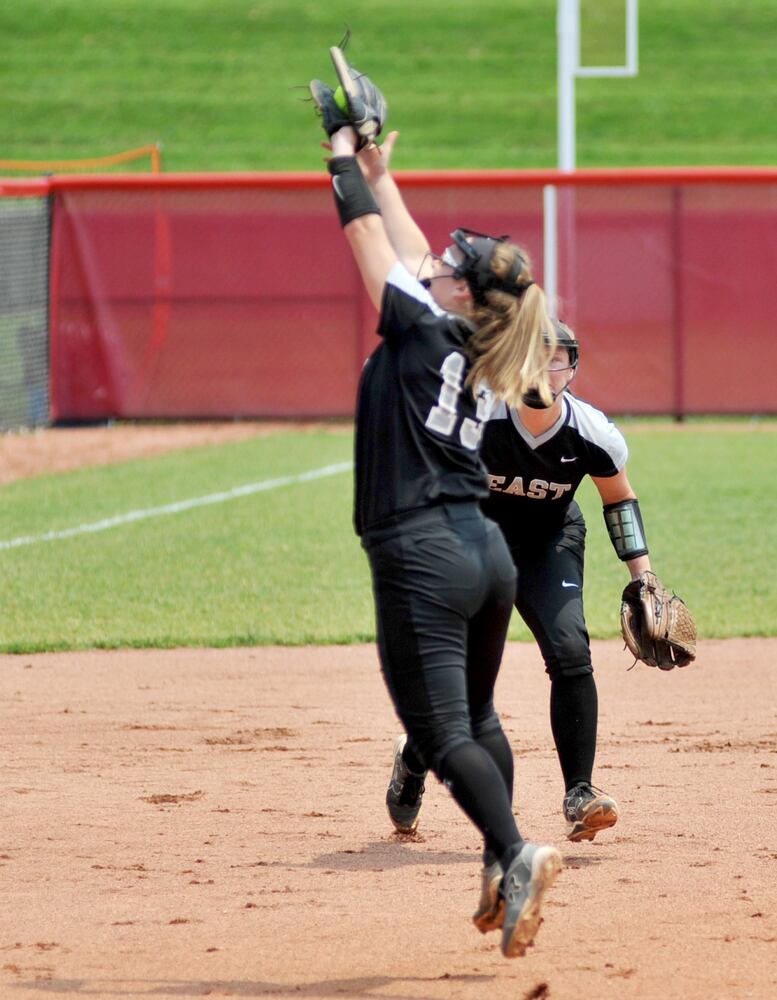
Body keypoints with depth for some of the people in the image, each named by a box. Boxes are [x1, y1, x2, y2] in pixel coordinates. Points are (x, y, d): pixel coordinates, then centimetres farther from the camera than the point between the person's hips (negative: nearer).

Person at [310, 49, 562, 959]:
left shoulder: (422, 329, -10)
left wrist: (344, 150, 8)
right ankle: (504, 881, 23)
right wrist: (377, 165, 29)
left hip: (422, 558, -8)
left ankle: (517, 852, -29)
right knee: (476, 719, 20)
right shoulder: (473, 345, 9)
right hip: (485, 548, 8)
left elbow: (370, 238, -3)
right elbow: (411, 248, 22)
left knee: (443, 734, -12)